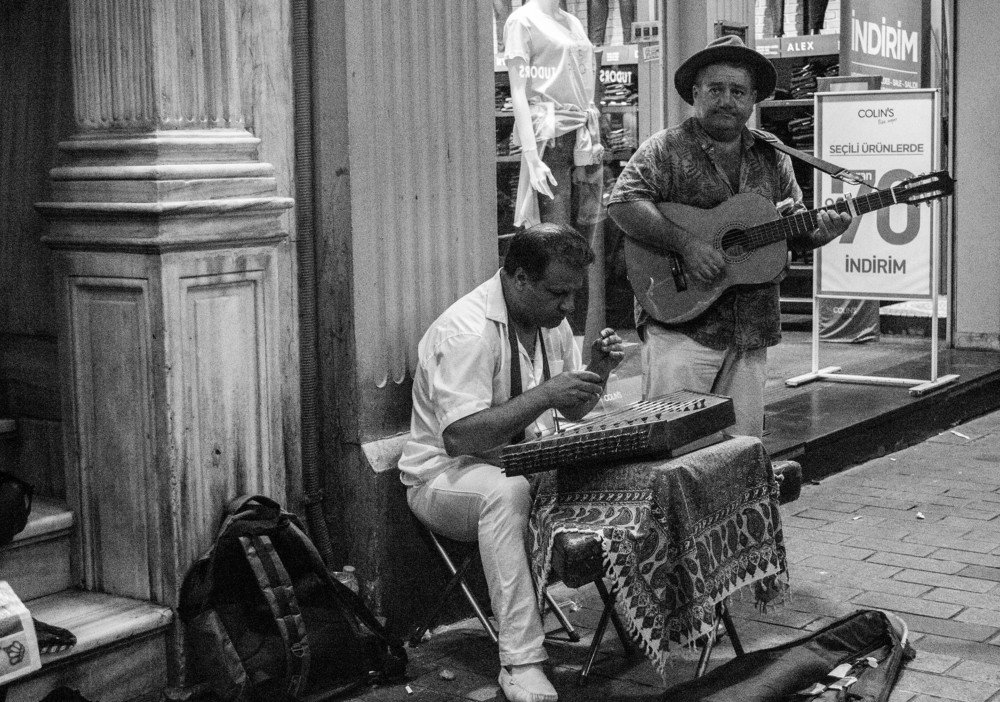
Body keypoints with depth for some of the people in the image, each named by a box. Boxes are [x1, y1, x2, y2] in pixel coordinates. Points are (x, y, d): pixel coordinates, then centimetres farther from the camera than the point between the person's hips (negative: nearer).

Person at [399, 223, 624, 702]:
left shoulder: (549, 319, 4)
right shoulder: (465, 330, -23)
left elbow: (573, 411, 15)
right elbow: (459, 438, -31)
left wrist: (597, 370, -6)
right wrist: (544, 394, -33)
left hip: (526, 466, 7)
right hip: (447, 475, -7)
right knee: (507, 491, -40)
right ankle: (520, 662, -38)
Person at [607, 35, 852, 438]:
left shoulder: (772, 158, 14)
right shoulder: (666, 150, -3)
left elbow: (795, 234, 16)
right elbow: (622, 204, -16)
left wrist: (821, 231, -6)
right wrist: (685, 245, -24)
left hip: (752, 329, 5)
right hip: (680, 321, -5)